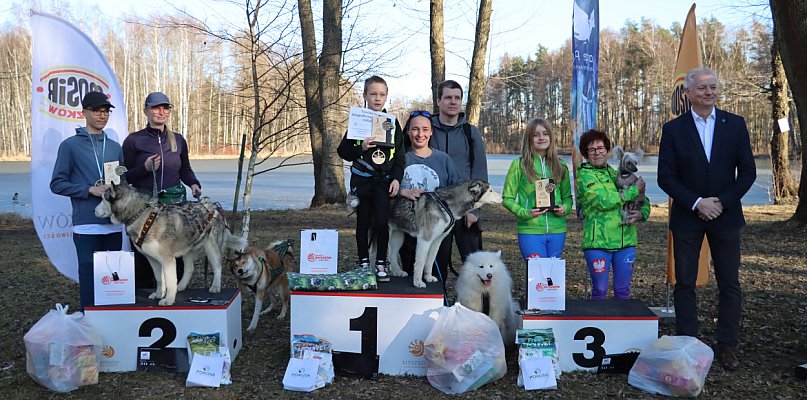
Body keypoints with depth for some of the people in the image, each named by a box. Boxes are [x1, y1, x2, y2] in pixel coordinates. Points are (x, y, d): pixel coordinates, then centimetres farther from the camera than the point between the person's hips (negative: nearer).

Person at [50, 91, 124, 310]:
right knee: (90, 277, 0)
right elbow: (57, 184, -2)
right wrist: (90, 190, -13)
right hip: (86, 225, -4)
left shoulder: (115, 147, 13)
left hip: (114, 223, 4)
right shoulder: (70, 145, 0)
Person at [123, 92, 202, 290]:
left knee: (176, 255, 2)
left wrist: (194, 183, 3)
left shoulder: (178, 140, 12)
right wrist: (145, 168, -14)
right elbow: (125, 177, 2)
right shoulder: (134, 140, 2)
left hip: (175, 204, 3)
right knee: (144, 258, -4)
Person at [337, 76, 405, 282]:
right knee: (363, 222, 7)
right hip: (361, 179, 0)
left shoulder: (392, 122, 5)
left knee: (381, 222, -8)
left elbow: (400, 155, 6)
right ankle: (364, 262, 19)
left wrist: (397, 179, -4)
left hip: (384, 180, 0)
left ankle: (381, 263, 7)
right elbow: (342, 151, 1)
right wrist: (360, 148, -17)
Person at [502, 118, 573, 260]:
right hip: (530, 230, -4)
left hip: (557, 230, 4)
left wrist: (565, 208, -4)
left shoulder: (560, 166, 10)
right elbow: (507, 198, 0)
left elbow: (567, 197, 18)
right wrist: (524, 213, -16)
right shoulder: (519, 164, -1)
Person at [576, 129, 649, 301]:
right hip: (598, 241, -5)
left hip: (626, 241, 5)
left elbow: (644, 202, 21)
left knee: (623, 290, 9)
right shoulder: (585, 175, -2)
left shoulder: (618, 174, 15)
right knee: (600, 289, 1)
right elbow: (604, 201, -16)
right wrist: (634, 190, -8)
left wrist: (641, 214, -3)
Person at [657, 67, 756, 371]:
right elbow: (666, 177, -4)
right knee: (685, 284, 4)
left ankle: (727, 346, 16)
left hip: (725, 215, 1)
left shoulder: (735, 124, 2)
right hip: (687, 217, -1)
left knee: (729, 284, 5)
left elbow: (747, 171, 1)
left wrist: (722, 202, -10)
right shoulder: (673, 129, -1)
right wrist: (696, 203, -13)